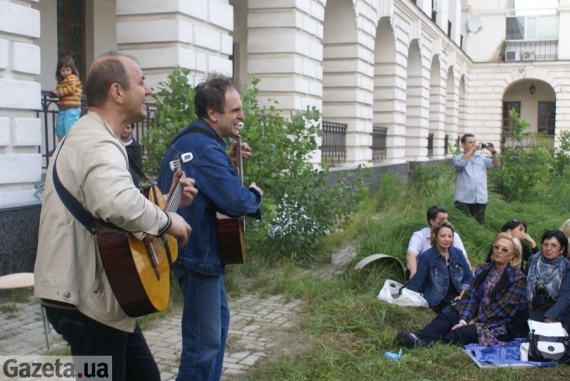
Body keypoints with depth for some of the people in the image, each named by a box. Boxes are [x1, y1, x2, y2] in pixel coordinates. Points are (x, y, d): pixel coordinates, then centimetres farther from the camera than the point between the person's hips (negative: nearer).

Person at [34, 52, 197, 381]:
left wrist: (167, 199, 8)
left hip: (94, 290, 11)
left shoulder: (89, 136, 14)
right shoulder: (99, 145, -22)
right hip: (87, 297, -11)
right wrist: (167, 221, -27)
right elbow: (119, 204, -44)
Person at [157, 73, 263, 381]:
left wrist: (228, 161, 9)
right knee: (204, 340, -2)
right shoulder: (207, 150, -23)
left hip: (194, 249, 11)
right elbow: (238, 202, -30)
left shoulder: (187, 140, 9)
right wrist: (255, 194, -8)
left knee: (219, 320, 24)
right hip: (199, 254, -11)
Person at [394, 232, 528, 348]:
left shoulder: (517, 278, -7)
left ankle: (425, 342, -48)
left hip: (498, 326, -5)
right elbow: (471, 295, 0)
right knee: (447, 315, -20)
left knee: (462, 332, -30)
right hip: (477, 315, 6)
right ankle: (420, 337, -45)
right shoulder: (483, 270, 11)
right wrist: (464, 320, -15)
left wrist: (475, 321, -13)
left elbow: (503, 308, -13)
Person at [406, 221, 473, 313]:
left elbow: (468, 277, 15)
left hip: (458, 298, 5)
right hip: (438, 302, -5)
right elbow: (417, 282, -3)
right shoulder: (427, 256, -3)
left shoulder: (458, 253, 10)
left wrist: (463, 293, -1)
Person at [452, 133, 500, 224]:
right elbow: (461, 163, -18)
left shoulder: (481, 159, 16)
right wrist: (473, 149, -19)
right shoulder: (457, 158, 4)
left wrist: (493, 152, -11)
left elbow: (496, 165, 5)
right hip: (463, 200, -4)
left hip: (480, 200, 4)